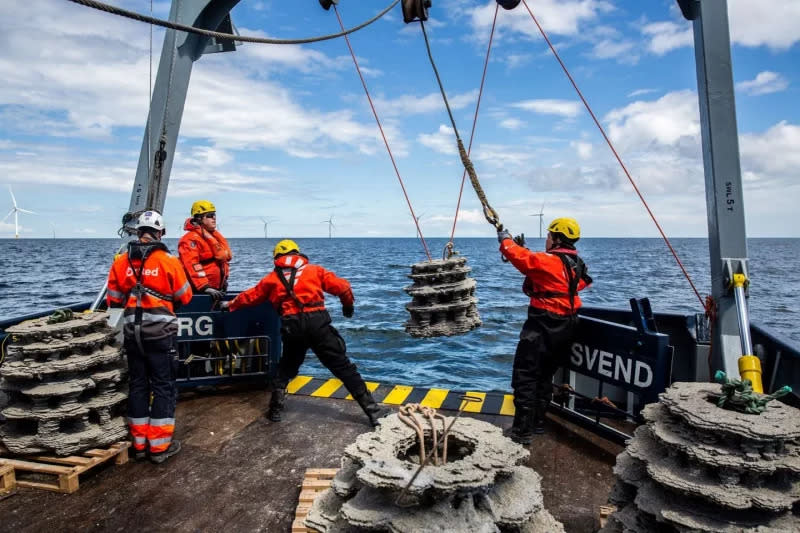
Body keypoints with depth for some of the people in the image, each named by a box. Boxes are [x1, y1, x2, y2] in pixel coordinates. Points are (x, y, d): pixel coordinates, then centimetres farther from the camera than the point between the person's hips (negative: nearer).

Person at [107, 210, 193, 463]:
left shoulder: (120, 262, 1)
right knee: (163, 386, 5)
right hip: (160, 331, -4)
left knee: (137, 385, 15)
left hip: (132, 331, 4)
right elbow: (185, 297, -3)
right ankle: (160, 445, 9)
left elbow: (113, 300, 8)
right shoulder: (169, 261, -10)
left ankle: (139, 443, 23)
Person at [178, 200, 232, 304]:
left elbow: (225, 257, 28)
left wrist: (224, 278, 22)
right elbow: (191, 265, -25)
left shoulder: (216, 235, 15)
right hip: (199, 291, -9)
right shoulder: (191, 239, -14)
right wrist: (205, 288, -31)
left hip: (217, 289, 9)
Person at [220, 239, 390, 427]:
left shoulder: (272, 278, 18)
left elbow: (250, 296, 28)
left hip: (292, 328, 2)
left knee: (286, 368, 27)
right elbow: (342, 287, 7)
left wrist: (230, 305, 47)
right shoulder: (314, 270, 13)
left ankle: (275, 410, 28)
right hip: (317, 322, -1)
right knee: (343, 367, 3)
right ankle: (371, 409, 3)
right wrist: (348, 305, 27)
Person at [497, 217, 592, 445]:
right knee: (545, 375, 20)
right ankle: (538, 423, 29)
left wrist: (505, 239, -1)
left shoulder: (549, 261, -18)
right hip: (565, 327, 9)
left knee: (525, 376, -3)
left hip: (543, 326, -9)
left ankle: (522, 431, -1)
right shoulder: (577, 264, 8)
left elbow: (520, 257, -17)